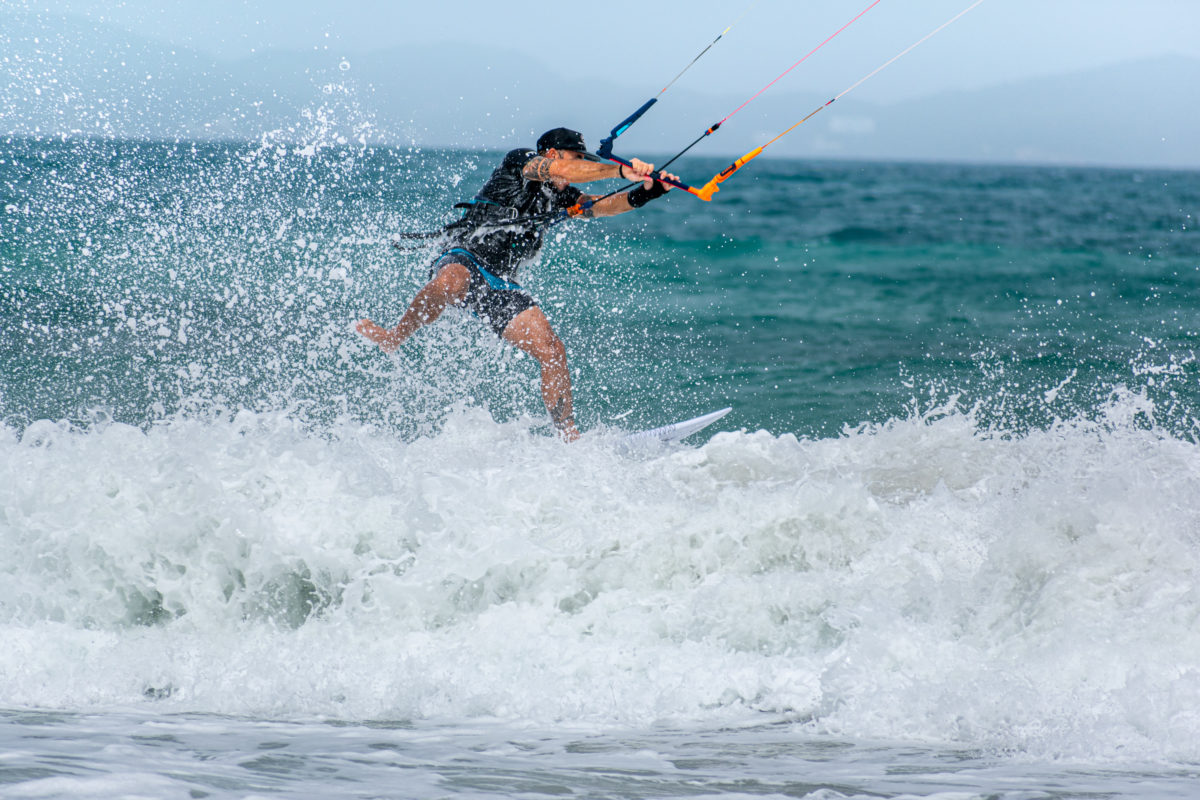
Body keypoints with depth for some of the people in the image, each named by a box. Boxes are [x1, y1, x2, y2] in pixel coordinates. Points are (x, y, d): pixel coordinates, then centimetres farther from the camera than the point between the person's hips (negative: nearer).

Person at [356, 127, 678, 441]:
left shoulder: (559, 197, 18)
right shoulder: (519, 162, -3)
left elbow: (603, 205, 6)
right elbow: (562, 171, -21)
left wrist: (646, 192, -12)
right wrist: (621, 170, -30)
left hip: (500, 285, 7)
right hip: (461, 261, -7)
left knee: (552, 351, -8)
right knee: (451, 282, -43)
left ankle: (570, 439, -3)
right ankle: (397, 335, -20)